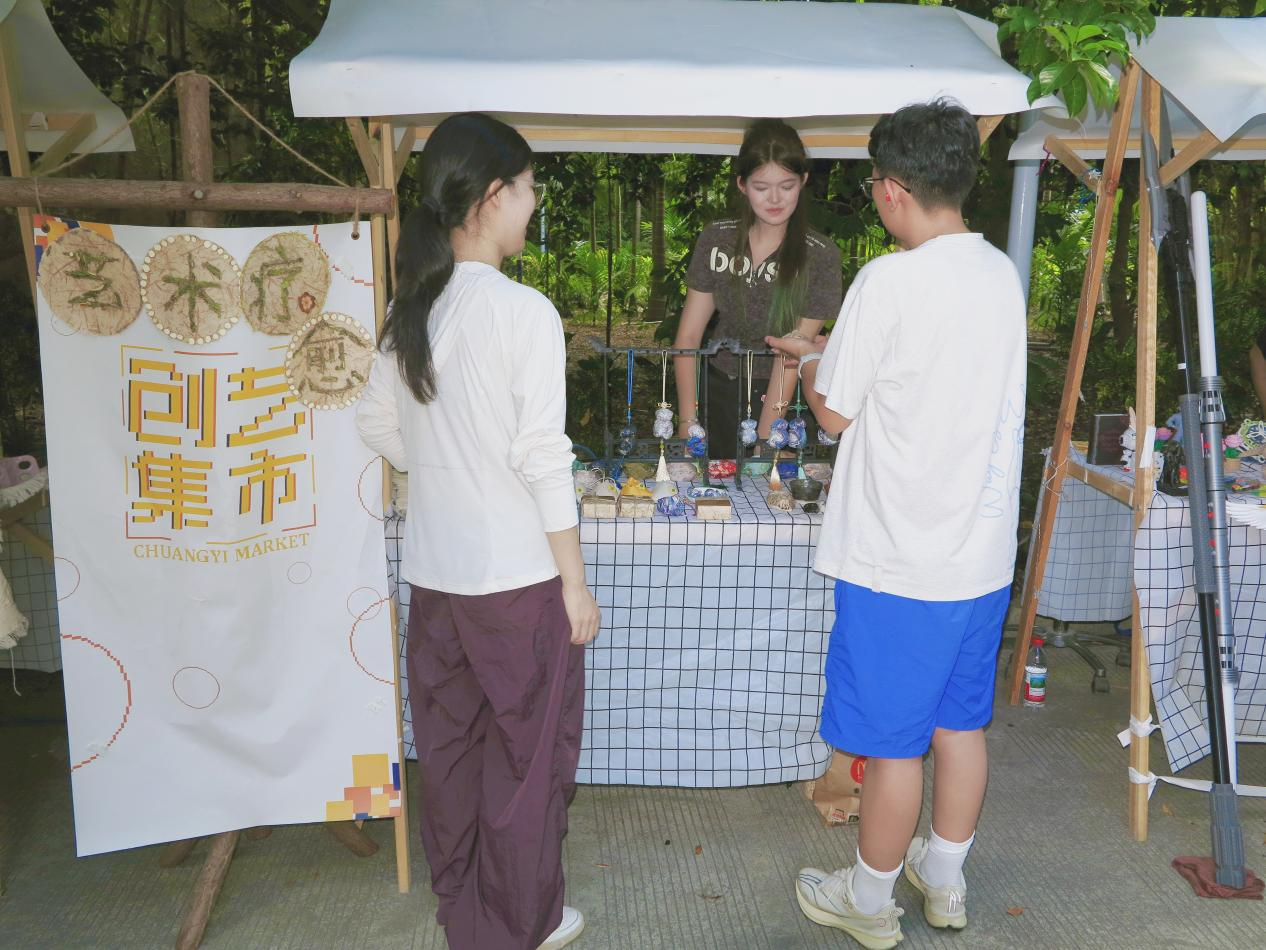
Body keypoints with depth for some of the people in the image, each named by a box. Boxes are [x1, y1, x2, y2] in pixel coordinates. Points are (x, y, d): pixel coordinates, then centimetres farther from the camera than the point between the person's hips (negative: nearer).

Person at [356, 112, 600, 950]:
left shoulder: (412, 307, 3)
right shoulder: (524, 311, -16)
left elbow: (378, 425, 11)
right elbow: (542, 457, -17)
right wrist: (576, 584, -10)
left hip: (433, 569, 7)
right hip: (516, 574, -6)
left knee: (448, 746, 19)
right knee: (528, 752, 11)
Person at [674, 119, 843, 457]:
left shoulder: (820, 256, -10)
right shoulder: (717, 239, 0)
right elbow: (688, 335, 0)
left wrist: (763, 444, -18)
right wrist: (687, 423, -9)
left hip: (781, 402, -3)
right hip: (716, 391, 3)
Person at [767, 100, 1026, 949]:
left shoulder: (891, 281, -19)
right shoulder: (1002, 273, 5)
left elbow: (835, 412, -11)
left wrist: (810, 365, 9)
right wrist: (829, 351, 22)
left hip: (901, 560, -7)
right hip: (985, 551, 7)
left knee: (893, 739, 8)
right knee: (961, 721, 20)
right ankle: (945, 880, 38)